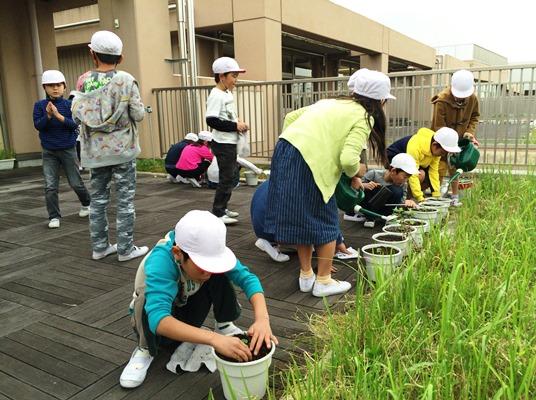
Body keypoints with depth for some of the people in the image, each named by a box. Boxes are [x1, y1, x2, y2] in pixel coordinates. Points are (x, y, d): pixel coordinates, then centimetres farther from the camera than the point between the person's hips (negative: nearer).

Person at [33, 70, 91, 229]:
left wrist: (58, 116, -26)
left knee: (76, 183, 8)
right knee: (50, 186, -3)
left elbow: (74, 124, -14)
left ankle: (86, 204, 35)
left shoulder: (69, 105, -4)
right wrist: (48, 115, -24)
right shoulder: (39, 105, -1)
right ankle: (54, 217, 8)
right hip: (49, 152, 1)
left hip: (68, 149, -1)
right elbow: (37, 125, -9)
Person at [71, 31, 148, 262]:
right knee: (125, 200, 4)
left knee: (98, 198, 13)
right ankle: (125, 249, 8)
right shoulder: (126, 80, -10)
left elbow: (76, 114, 2)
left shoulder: (84, 81, -1)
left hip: (95, 151, 4)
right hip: (122, 149, -4)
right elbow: (139, 115, -10)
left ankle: (99, 247, 22)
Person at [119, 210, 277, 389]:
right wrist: (214, 339, -62)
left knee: (220, 276, -24)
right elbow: (158, 319, -52)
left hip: (187, 310, 3)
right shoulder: (160, 261, -39)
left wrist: (262, 318, -47)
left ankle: (224, 326, -2)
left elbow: (246, 277, -29)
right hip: (154, 319, -3)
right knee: (148, 298, -38)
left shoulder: (210, 253, -26)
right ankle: (146, 349, -10)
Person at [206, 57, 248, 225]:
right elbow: (212, 120, -24)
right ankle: (218, 213, 1)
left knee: (231, 175, 15)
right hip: (223, 143, -10)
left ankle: (222, 207, 26)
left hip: (230, 142, 10)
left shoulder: (228, 93, 13)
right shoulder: (216, 95, -16)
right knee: (226, 177, -6)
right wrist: (235, 126, -19)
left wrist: (238, 123, 5)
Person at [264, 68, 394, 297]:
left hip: (284, 150, 8)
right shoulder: (364, 118, 2)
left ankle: (306, 276, 32)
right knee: (326, 224, 11)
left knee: (302, 220, 19)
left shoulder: (331, 102, 24)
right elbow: (348, 158, -12)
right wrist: (354, 175, 8)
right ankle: (323, 282, 21)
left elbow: (291, 117, 21)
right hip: (311, 163, -8)